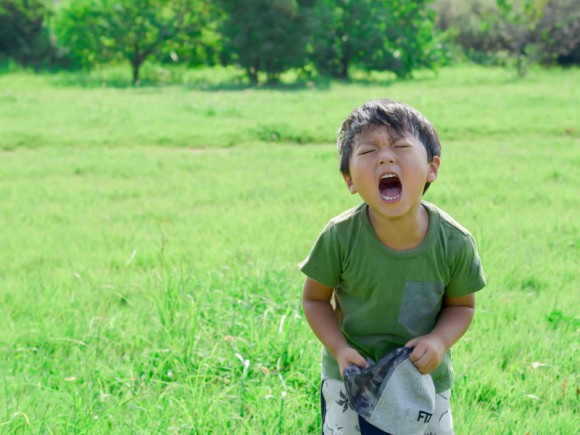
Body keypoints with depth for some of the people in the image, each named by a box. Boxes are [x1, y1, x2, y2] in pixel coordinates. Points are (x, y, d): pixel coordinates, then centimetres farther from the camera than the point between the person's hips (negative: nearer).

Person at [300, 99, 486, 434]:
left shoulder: (454, 243, -20)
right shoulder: (340, 237, -23)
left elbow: (461, 305, -3)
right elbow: (316, 299, -7)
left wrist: (439, 341, -22)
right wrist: (340, 349, -21)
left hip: (427, 378, 1)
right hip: (351, 378, -1)